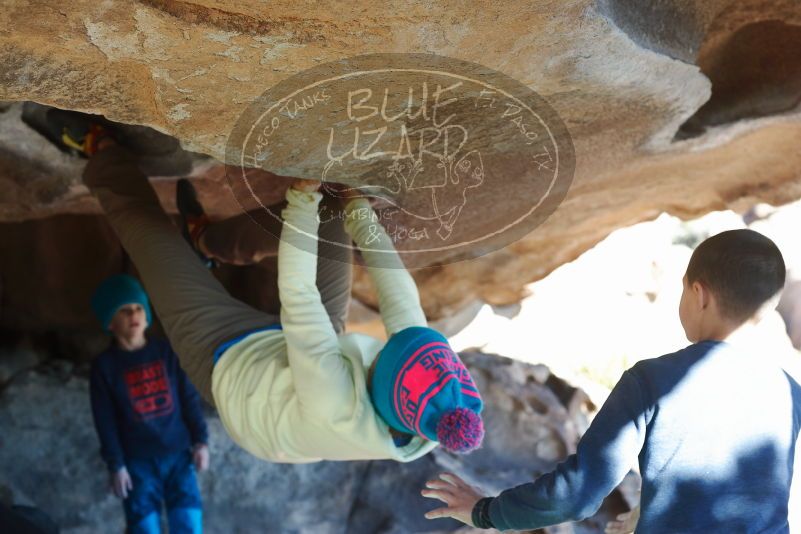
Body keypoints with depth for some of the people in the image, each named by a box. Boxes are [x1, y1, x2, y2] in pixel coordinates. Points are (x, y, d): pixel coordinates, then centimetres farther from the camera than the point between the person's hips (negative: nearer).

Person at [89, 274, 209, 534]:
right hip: (137, 462, -2)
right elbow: (105, 421, -4)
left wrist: (200, 441, 0)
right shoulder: (104, 365, -4)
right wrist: (115, 465, -7)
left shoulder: (168, 352, 1)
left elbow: (190, 398, 4)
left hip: (178, 454, 2)